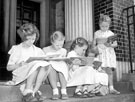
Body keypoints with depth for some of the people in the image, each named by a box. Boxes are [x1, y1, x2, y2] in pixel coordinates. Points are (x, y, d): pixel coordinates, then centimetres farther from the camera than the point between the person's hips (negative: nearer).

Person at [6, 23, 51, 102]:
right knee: (36, 65, -32)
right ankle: (27, 92, -42)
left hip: (34, 77, 3)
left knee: (46, 65, -27)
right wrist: (19, 64, -15)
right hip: (20, 76, -3)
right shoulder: (17, 49, 7)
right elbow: (9, 67, 4)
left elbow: (44, 61, 8)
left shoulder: (37, 50, 16)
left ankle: (35, 91, -37)